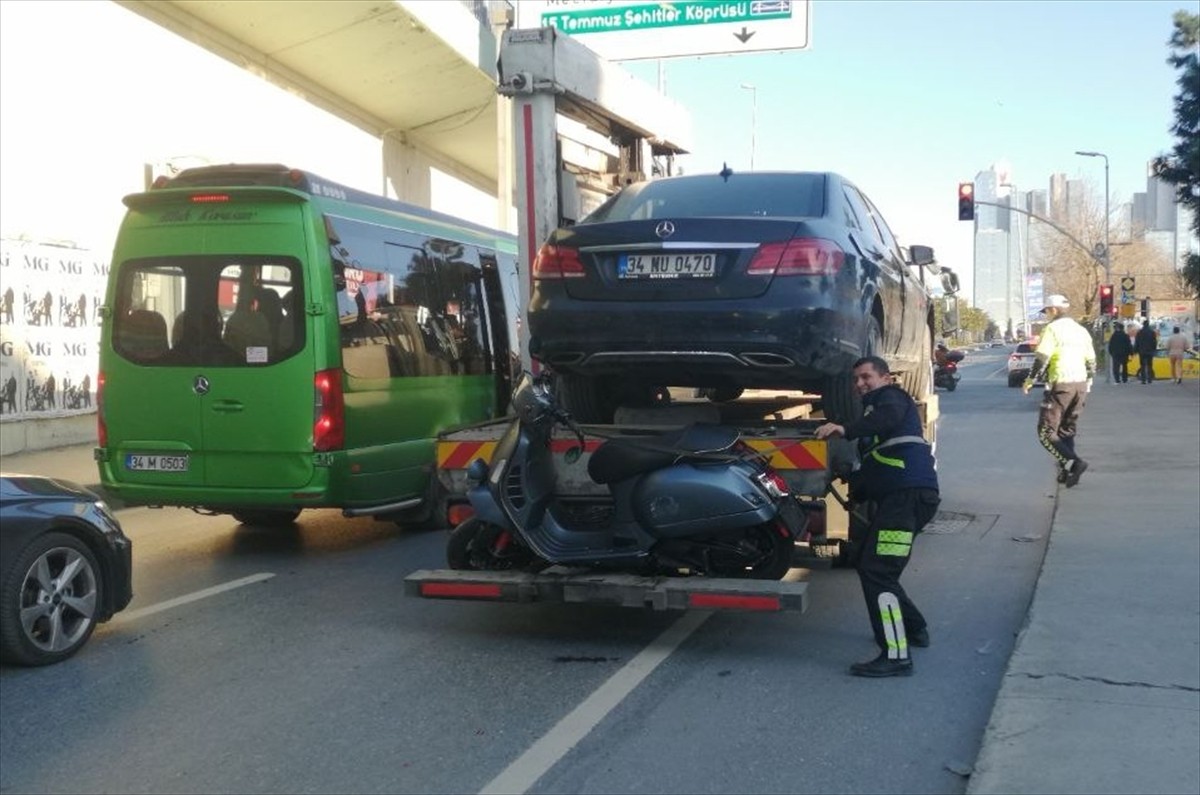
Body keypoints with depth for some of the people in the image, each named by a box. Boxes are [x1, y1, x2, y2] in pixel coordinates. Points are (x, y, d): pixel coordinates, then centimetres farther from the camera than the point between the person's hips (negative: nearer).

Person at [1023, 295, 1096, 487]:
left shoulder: (1052, 328, -7)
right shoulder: (1081, 330, 16)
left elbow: (1041, 358, -15)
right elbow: (1091, 361, 19)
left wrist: (1029, 381, -7)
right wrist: (1088, 382, 30)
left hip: (1060, 385, -8)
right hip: (1080, 385, 8)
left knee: (1046, 433, -3)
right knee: (1068, 431, 17)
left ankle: (1074, 463, -20)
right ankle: (1066, 472, 13)